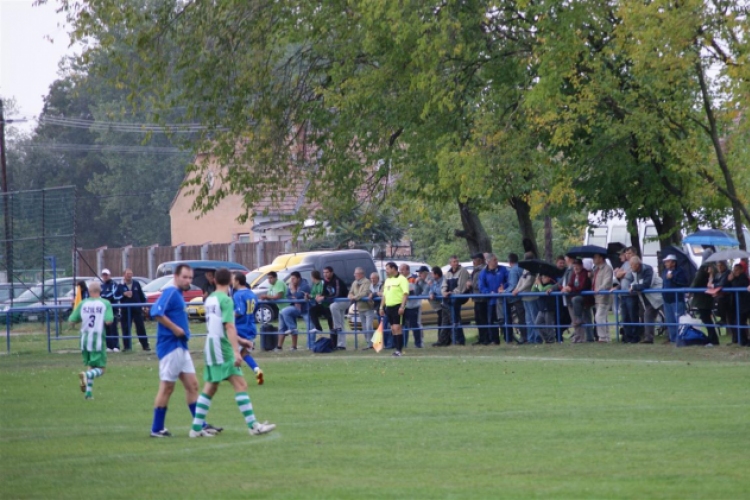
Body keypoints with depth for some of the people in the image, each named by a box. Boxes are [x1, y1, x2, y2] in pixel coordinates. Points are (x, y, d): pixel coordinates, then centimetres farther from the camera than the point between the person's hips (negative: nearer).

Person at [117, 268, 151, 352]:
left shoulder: (136, 284, 7)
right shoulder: (120, 286, 2)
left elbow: (141, 295, 10)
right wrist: (124, 294, -19)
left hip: (137, 309, 1)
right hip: (125, 310, -1)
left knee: (141, 327, 1)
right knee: (126, 329, 0)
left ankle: (145, 345, 6)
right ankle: (126, 346, 8)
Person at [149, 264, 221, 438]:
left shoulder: (178, 295, 17)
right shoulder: (170, 293, -12)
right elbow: (156, 313, -25)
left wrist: (183, 332, 7)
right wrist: (175, 329, -21)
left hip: (181, 347, 10)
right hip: (170, 346, -10)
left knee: (192, 385, 10)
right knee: (167, 387, -4)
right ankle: (157, 429, 2)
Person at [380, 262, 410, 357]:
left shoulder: (401, 279, -7)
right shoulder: (387, 280, 19)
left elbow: (406, 294, -15)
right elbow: (384, 295, 24)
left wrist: (402, 307, -23)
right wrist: (382, 307, 17)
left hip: (397, 306, -8)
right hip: (389, 307, 8)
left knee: (397, 327, -12)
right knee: (393, 328, 8)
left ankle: (399, 349, -12)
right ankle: (396, 348, 11)